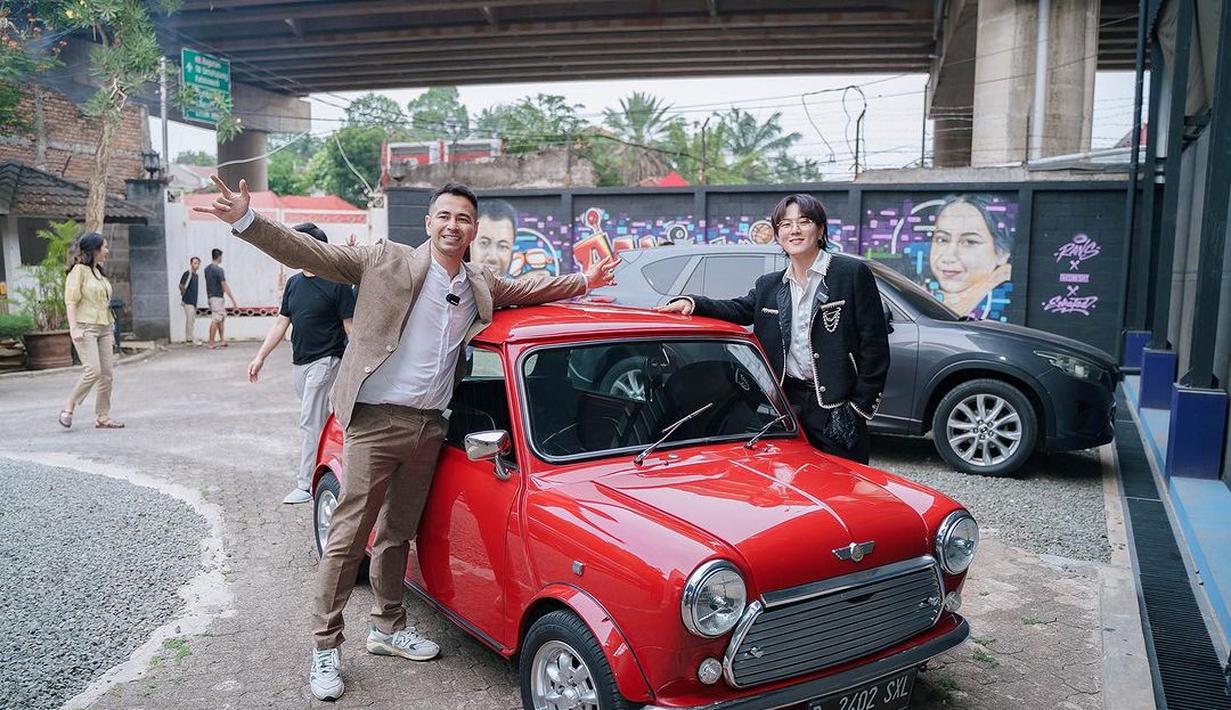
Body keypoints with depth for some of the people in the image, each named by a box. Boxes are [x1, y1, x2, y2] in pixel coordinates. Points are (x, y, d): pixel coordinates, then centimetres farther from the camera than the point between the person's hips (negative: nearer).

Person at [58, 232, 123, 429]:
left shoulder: (99, 271, 18)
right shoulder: (79, 270, -5)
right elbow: (71, 301, -11)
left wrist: (111, 331, 19)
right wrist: (74, 328, -19)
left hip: (104, 328, 8)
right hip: (86, 328, -8)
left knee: (107, 373, 2)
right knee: (93, 370, -16)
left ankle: (103, 417, 7)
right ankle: (68, 407, 1)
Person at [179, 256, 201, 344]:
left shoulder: (196, 276, 15)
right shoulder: (187, 273, -10)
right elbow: (181, 286, -15)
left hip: (193, 301, 8)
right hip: (188, 301, -8)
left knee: (192, 320, 10)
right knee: (190, 320, -7)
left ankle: (188, 338, 16)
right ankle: (189, 339, -3)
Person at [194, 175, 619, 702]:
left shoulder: (482, 286, 10)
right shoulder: (385, 261, -6)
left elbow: (529, 290, 26)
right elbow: (308, 254, -10)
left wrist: (584, 281, 18)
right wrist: (246, 221, -21)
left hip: (429, 428, 5)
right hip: (376, 422, -5)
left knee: (397, 535, 18)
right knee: (348, 537, -1)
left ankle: (388, 628, 33)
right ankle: (325, 649, 11)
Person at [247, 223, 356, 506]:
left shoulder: (336, 283, -10)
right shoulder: (294, 283, 11)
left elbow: (350, 326, -10)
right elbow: (281, 323, 14)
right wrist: (260, 357, 10)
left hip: (325, 360, -7)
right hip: (299, 362, 7)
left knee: (310, 422, -7)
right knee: (320, 419, 15)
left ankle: (306, 485, -1)